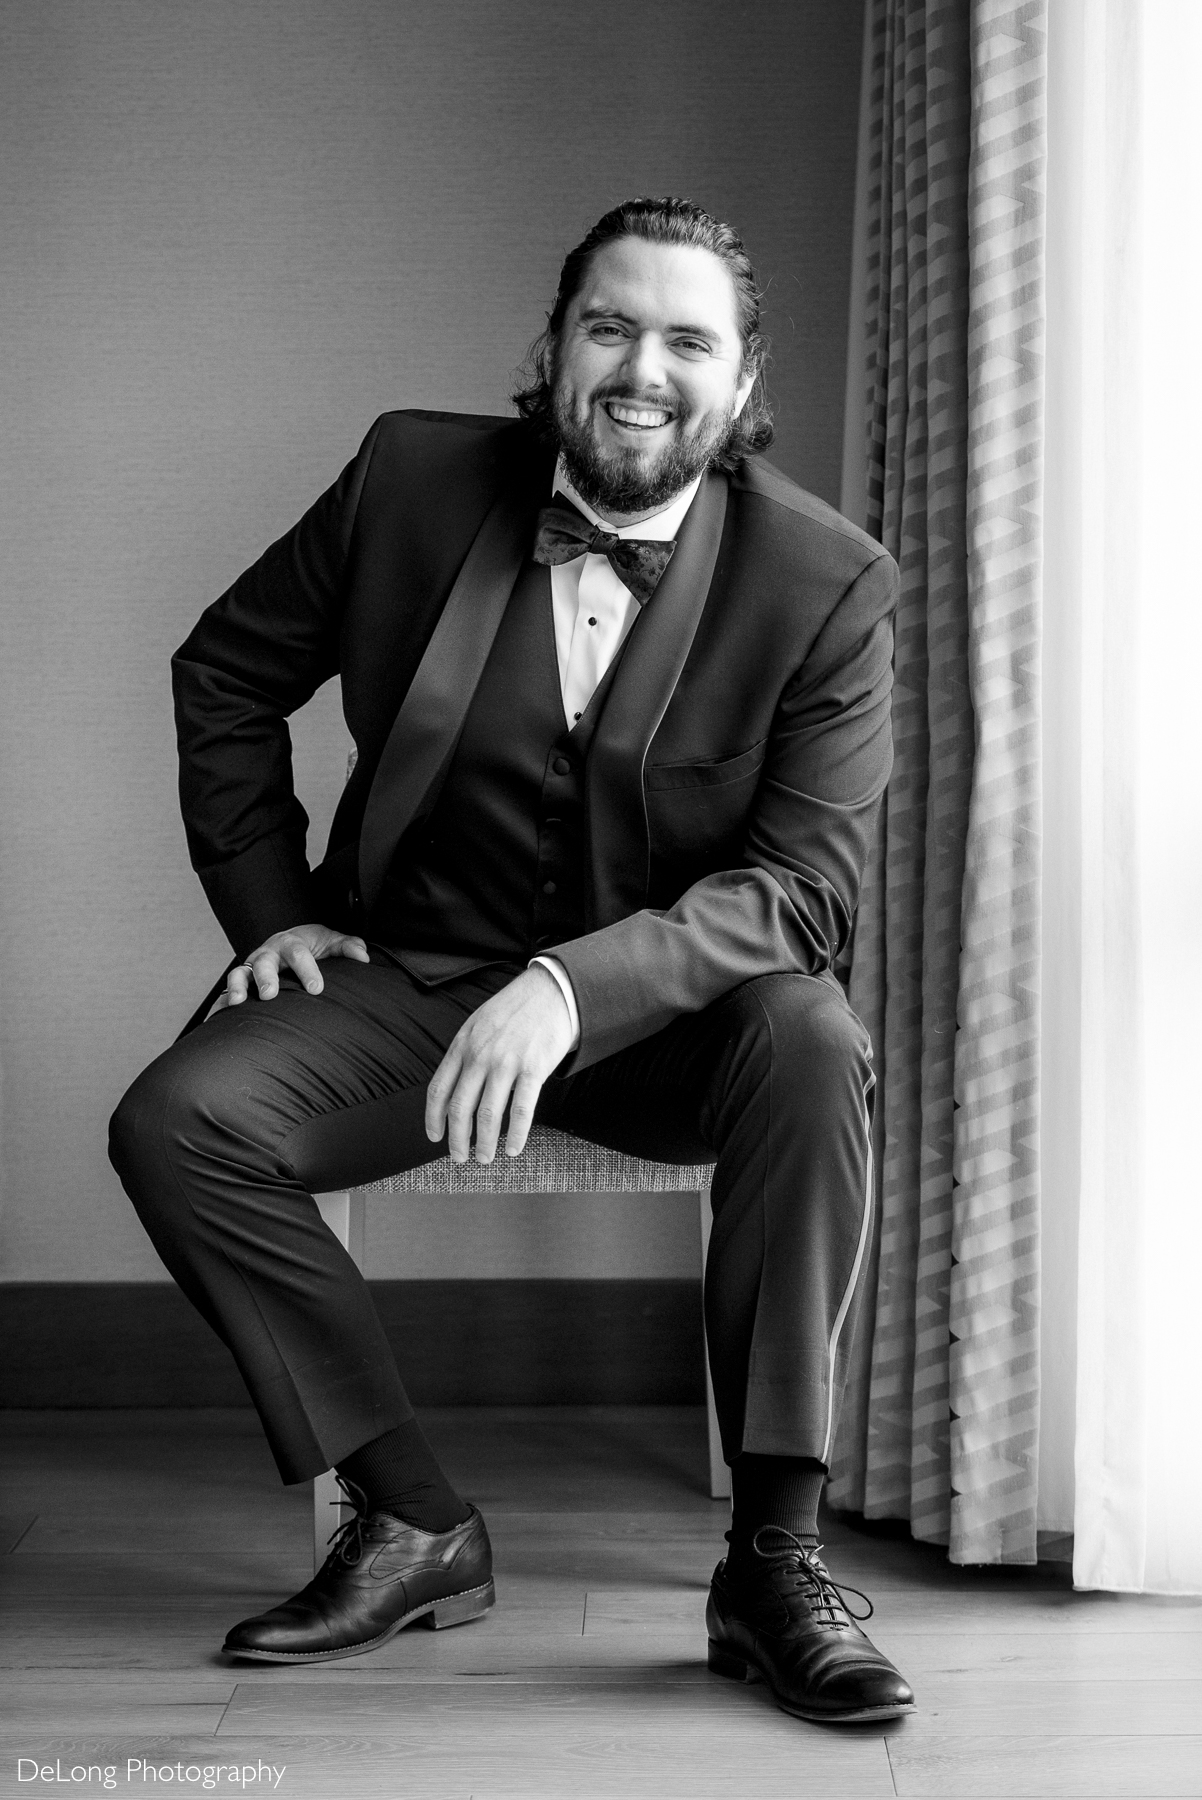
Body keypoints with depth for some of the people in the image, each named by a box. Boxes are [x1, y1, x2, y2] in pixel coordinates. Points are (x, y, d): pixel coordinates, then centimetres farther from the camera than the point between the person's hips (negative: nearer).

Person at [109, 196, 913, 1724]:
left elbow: (807, 883, -16)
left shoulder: (828, 584, -10)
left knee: (812, 1043, -34)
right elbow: (228, 674, 12)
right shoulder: (413, 479, -4)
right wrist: (270, 907, 3)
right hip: (413, 976, 2)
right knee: (175, 1123, -22)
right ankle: (413, 1525, -8)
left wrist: (574, 986, -31)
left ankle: (775, 1557, -24)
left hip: (666, 1012, -2)